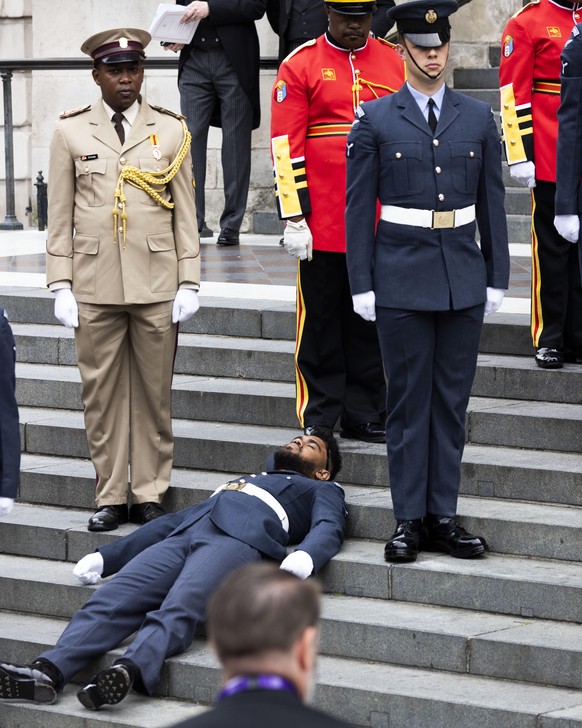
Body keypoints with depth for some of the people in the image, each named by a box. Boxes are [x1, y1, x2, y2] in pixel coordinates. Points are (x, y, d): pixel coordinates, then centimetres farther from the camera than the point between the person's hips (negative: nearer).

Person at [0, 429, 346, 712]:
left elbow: (328, 529, 6)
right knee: (109, 601, -22)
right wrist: (103, 557, 27)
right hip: (181, 537, 5)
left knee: (178, 609, -34)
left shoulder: (323, 490, 29)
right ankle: (48, 673, -42)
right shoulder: (240, 482, 43)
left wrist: (301, 559, -20)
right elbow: (174, 520, 36)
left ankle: (127, 672, -59)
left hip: (238, 540, -5)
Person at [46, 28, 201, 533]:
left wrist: (189, 283, 1)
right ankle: (110, 497, 11)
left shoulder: (171, 131, 6)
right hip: (94, 287, 0)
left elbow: (186, 214, 7)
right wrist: (60, 285, 0)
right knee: (102, 395, 3)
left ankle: (149, 495, 13)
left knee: (154, 393, 4)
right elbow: (60, 217, 6)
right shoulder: (71, 133, 5)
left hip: (156, 285, 0)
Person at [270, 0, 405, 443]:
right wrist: (294, 218, -10)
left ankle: (364, 415, 17)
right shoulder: (300, 66, -2)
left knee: (370, 323, 9)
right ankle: (319, 420, 12)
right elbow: (286, 146, -5)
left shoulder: (395, 62, 7)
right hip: (322, 222, -3)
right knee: (320, 322, 4)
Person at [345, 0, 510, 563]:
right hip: (402, 278, -3)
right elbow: (358, 207, 0)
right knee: (408, 399, 1)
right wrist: (361, 284, -4)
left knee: (452, 399, 6)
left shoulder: (478, 118, 8)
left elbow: (492, 203, 10)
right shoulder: (375, 120, 0)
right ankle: (409, 520, 7)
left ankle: (443, 516, 13)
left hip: (463, 278, 3)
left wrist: (496, 278, 6)